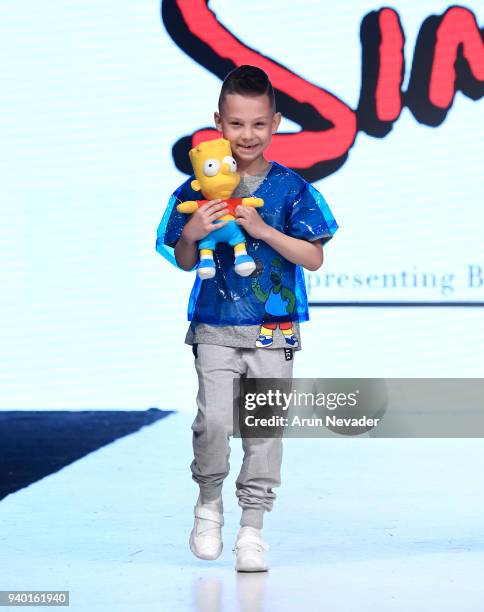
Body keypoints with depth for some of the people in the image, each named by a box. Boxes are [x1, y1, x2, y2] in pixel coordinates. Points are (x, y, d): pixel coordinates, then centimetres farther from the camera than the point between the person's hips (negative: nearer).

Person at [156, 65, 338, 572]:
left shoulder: (290, 188, -1)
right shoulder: (199, 189, 2)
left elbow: (313, 258, -5)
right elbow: (184, 262, 8)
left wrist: (264, 230, -16)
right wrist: (192, 235, -14)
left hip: (273, 330, 0)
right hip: (215, 327, 0)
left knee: (264, 428, 2)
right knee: (214, 420, -14)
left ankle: (252, 528, 12)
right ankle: (208, 502, 12)